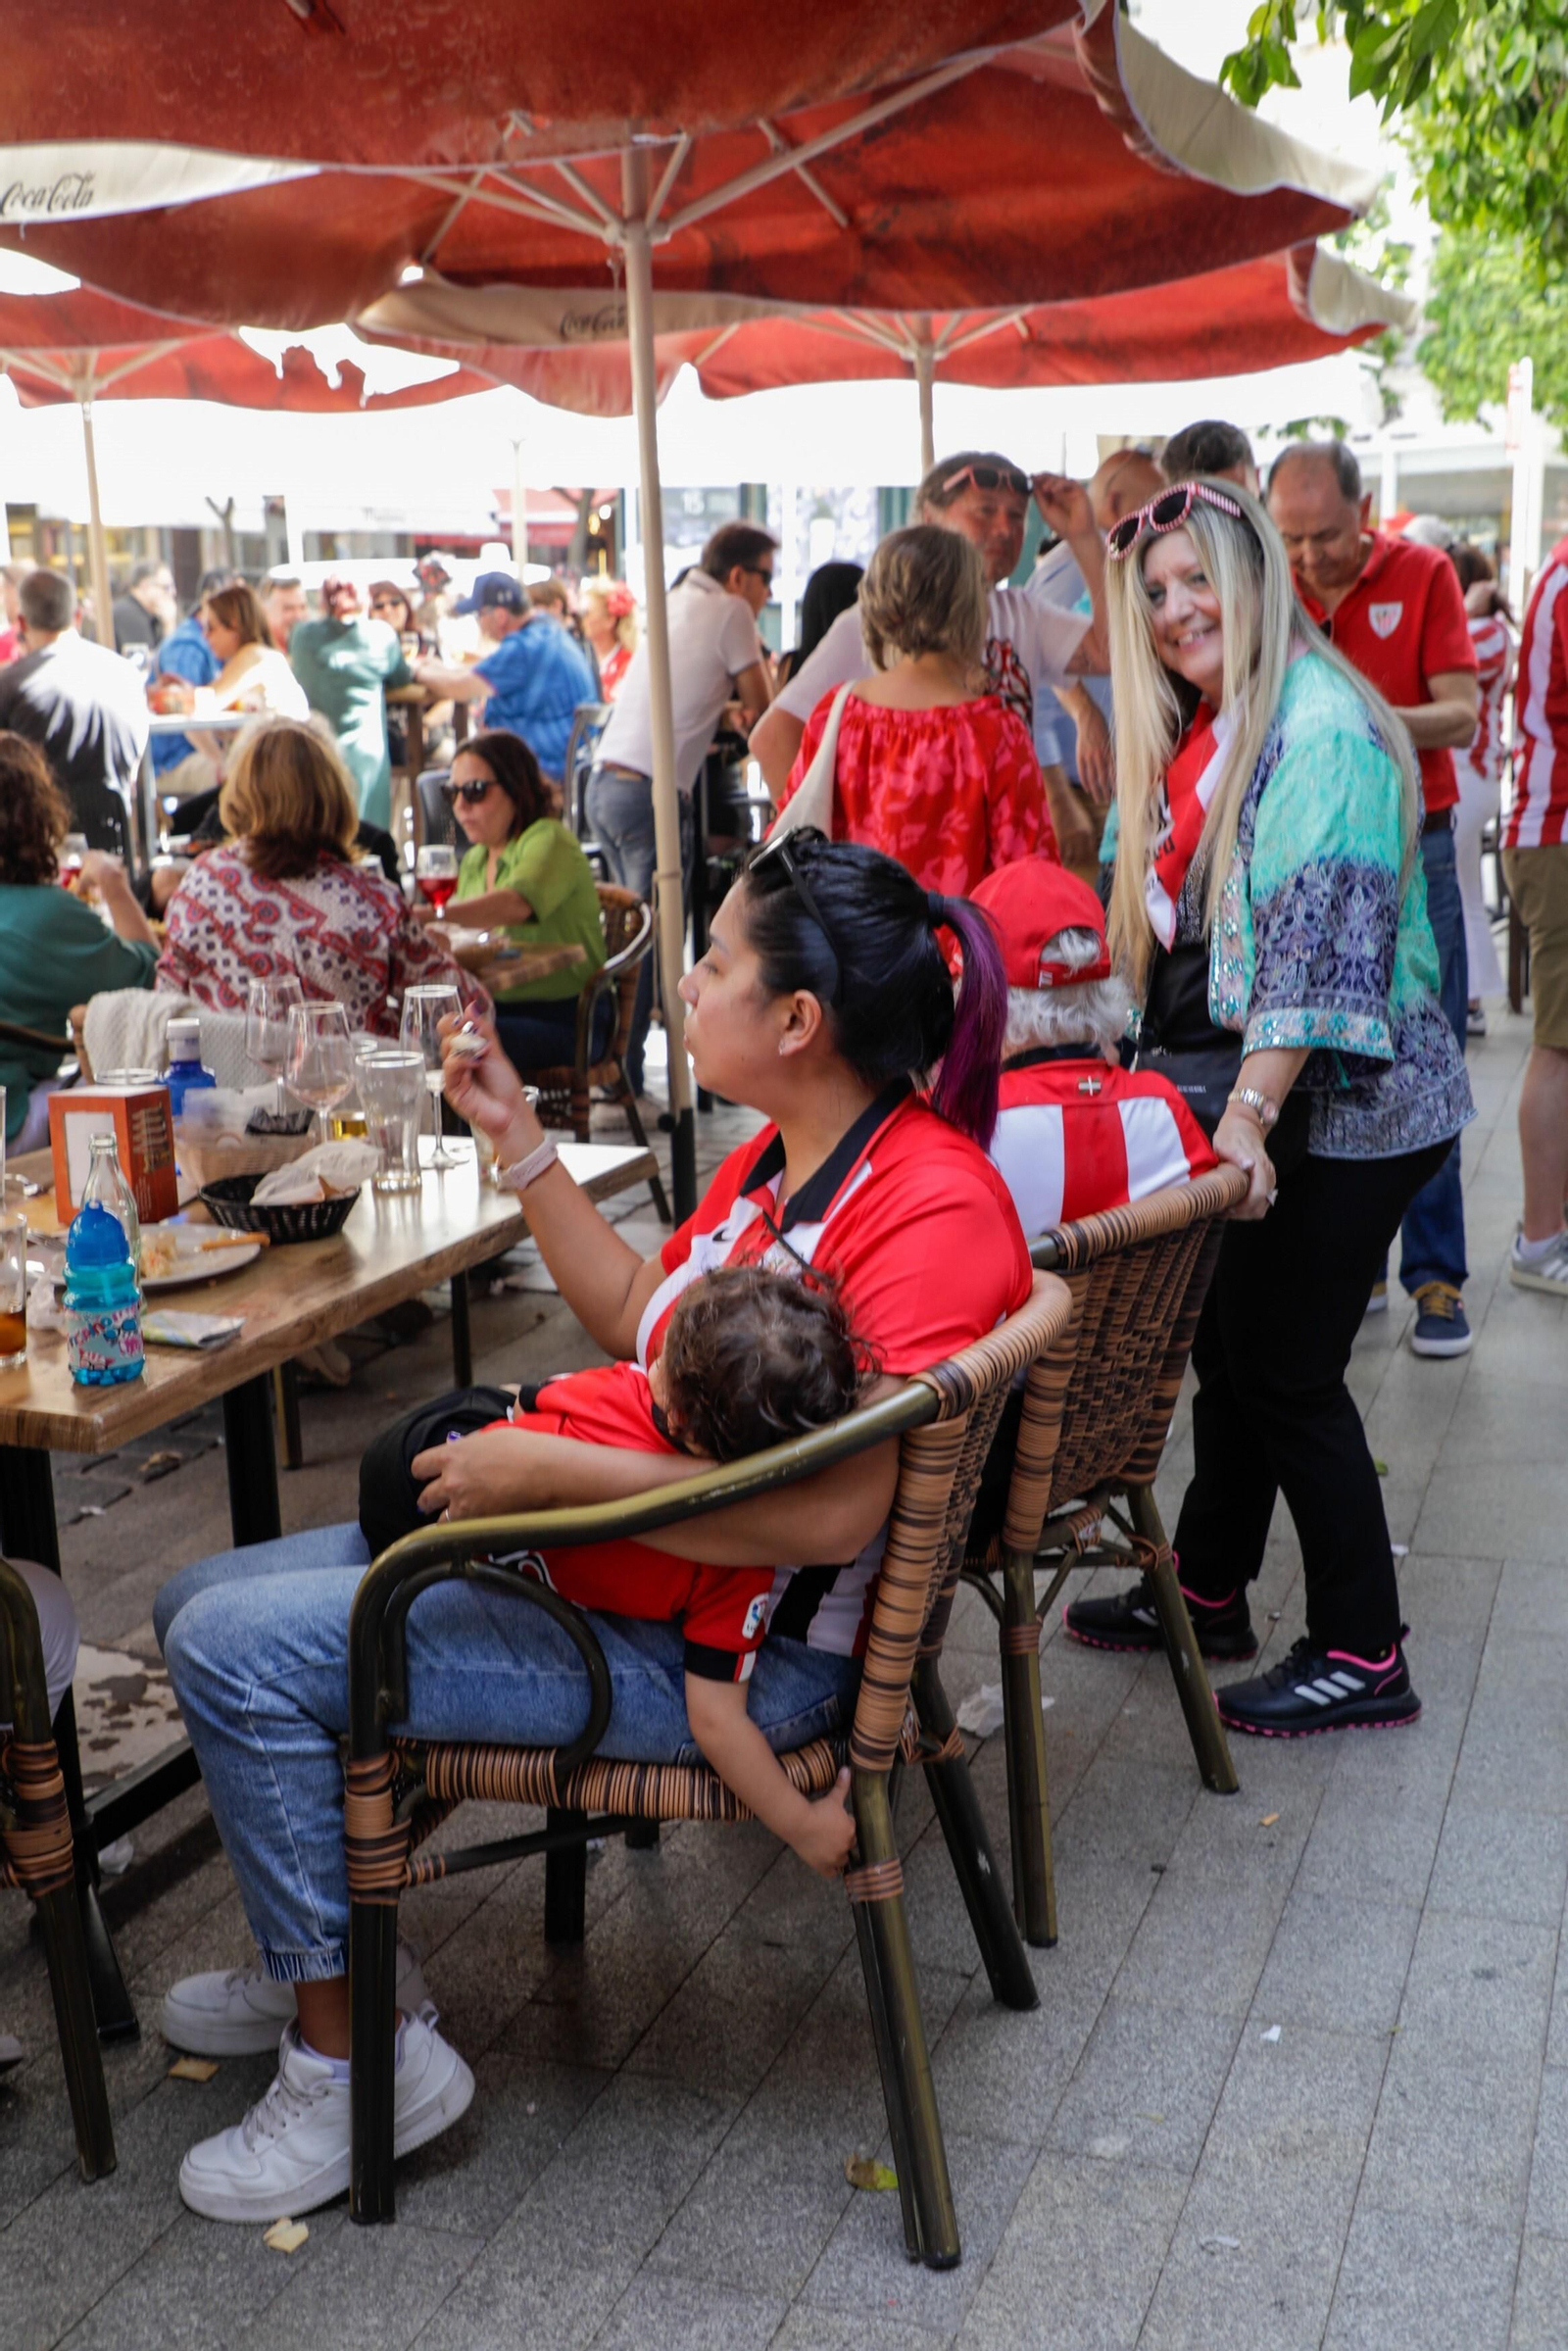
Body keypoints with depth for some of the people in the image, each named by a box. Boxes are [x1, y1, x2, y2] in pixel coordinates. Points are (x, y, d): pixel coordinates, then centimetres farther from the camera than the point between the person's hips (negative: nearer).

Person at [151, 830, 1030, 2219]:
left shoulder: (933, 1207, -24)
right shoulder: (784, 1155, 8)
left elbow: (831, 1517, -30)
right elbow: (637, 1321, 20)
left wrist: (553, 1469, -26)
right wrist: (519, 1142, 15)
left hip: (736, 1647, -10)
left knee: (236, 1648, -15)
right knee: (202, 1606, 13)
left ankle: (354, 2055, 2)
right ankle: (319, 1954, 32)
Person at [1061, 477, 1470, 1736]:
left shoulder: (1320, 729, -17)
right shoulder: (1206, 730, 13)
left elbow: (1320, 938, -26)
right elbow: (1176, 929, 18)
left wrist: (1249, 1111, -31)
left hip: (1339, 1104, -9)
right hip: (1247, 1091, 9)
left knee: (1286, 1369, -3)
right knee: (1229, 1342, 17)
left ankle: (1363, 1655, 12)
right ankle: (1207, 1589, 33)